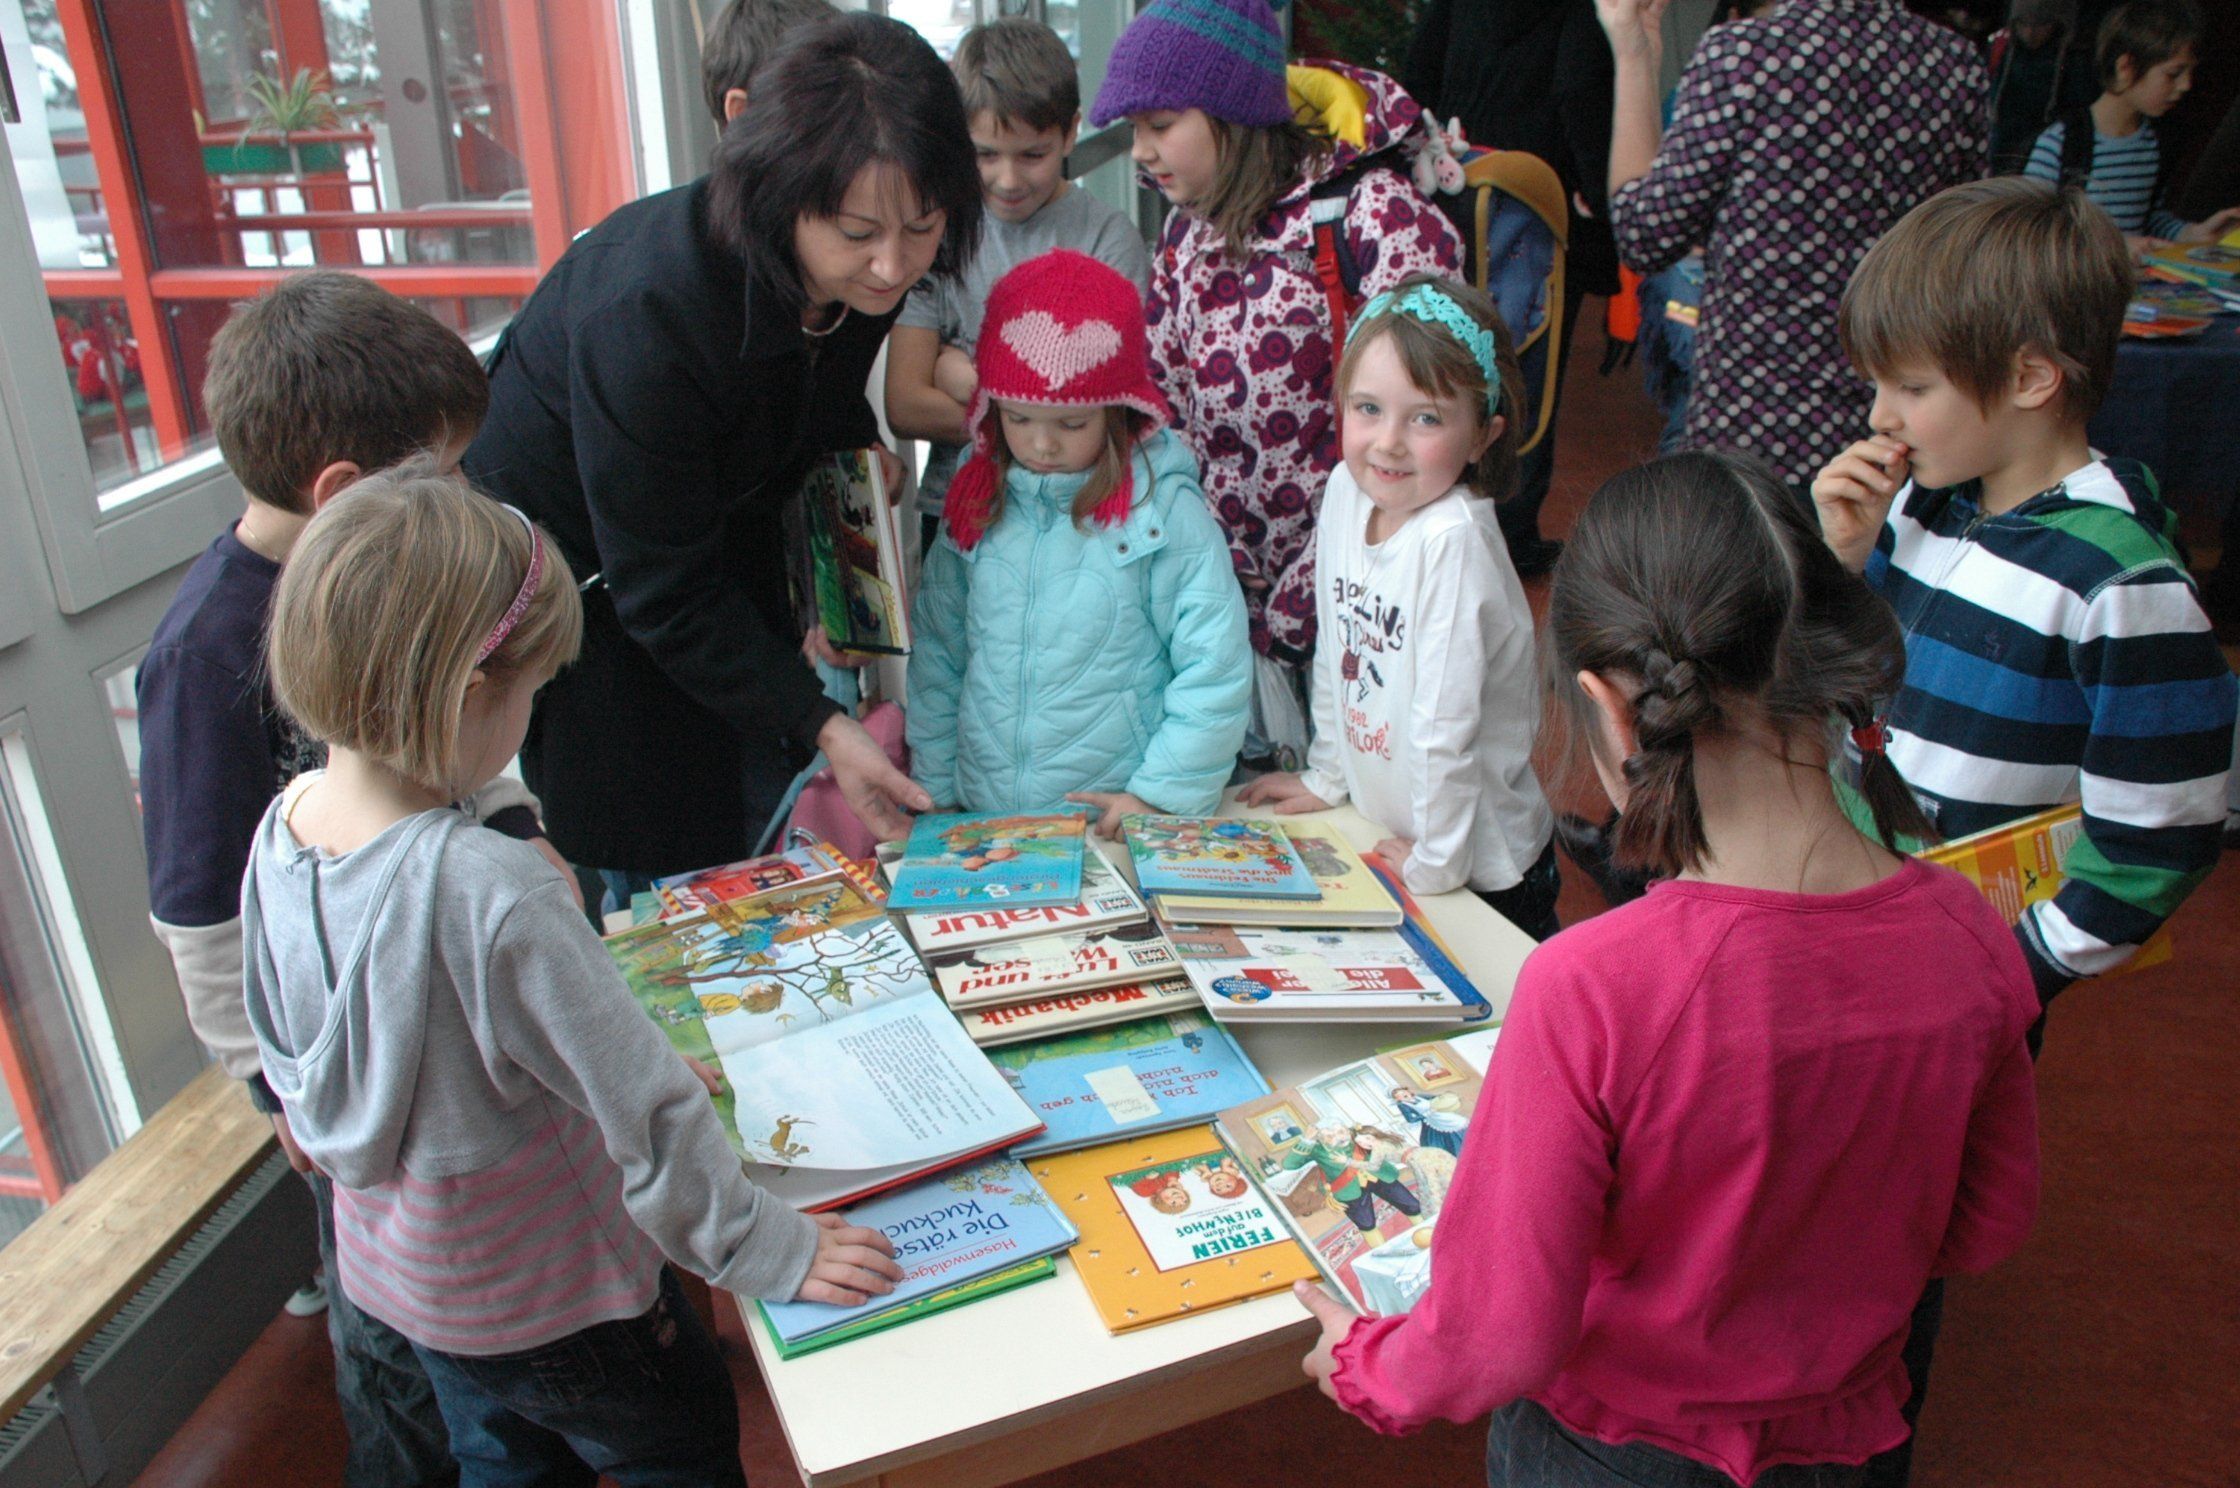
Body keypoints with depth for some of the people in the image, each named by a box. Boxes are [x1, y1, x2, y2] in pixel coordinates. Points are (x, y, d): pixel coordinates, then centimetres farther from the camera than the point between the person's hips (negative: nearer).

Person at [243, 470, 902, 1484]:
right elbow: (650, 1114, -31)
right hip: (544, 1300, -6)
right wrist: (769, 1254, -15)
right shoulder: (491, 892, -38)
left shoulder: (282, 829, -12)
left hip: (393, 1262, 7)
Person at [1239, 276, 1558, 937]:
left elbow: (1445, 722, -25)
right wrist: (1328, 776, 13)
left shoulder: (1453, 540, -28)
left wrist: (1436, 865, -18)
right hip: (1376, 833, 7)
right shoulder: (1344, 491, -6)